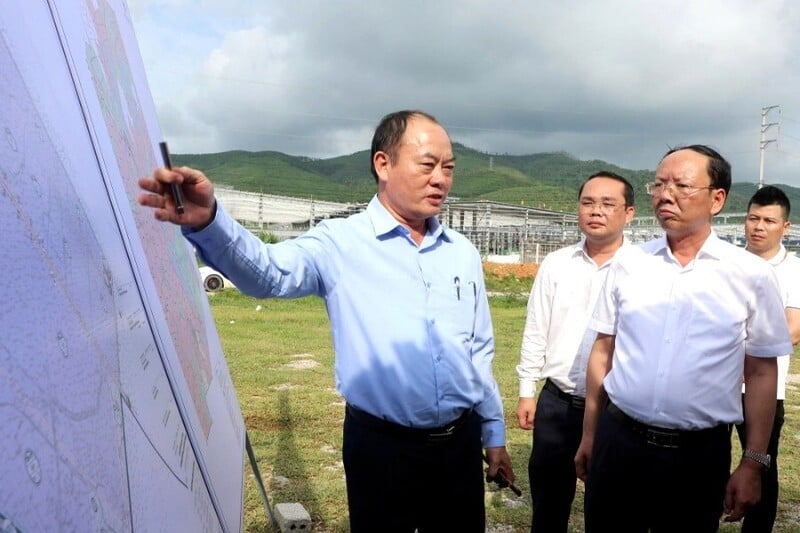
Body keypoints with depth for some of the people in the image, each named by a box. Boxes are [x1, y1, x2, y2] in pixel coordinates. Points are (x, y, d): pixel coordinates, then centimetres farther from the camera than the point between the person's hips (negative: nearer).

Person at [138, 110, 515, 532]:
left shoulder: (462, 253, 5)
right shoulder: (341, 244, -10)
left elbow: (479, 352, 11)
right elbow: (269, 273, -29)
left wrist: (494, 434, 14)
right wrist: (207, 222, -47)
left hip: (460, 442, 4)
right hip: (381, 445, -4)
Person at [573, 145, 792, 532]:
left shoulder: (751, 275, -4)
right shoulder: (628, 262, 0)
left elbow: (761, 374, 1)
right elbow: (603, 351, 5)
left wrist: (753, 463, 1)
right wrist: (589, 436, 9)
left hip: (700, 455, -1)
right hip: (617, 442, 2)